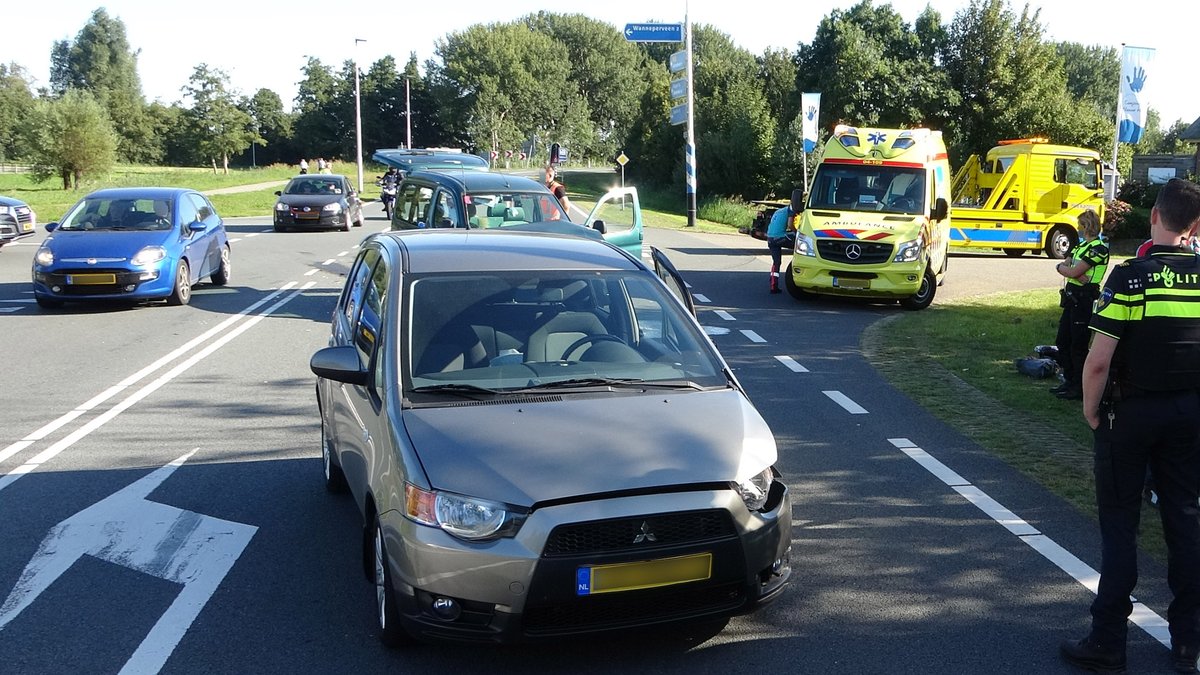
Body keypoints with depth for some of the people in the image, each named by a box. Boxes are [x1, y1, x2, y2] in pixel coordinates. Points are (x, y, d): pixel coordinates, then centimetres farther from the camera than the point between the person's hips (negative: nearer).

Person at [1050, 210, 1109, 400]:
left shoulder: (1098, 248, -13)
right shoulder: (1081, 245, 17)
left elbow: (1073, 272, -18)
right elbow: (1062, 265, 6)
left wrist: (1063, 268, 3)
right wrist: (1077, 275, -14)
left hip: (1084, 300, -9)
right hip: (1072, 298, 10)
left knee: (1078, 345, -5)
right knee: (1063, 341, 14)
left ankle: (1080, 388, 3)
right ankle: (1069, 381, 25)